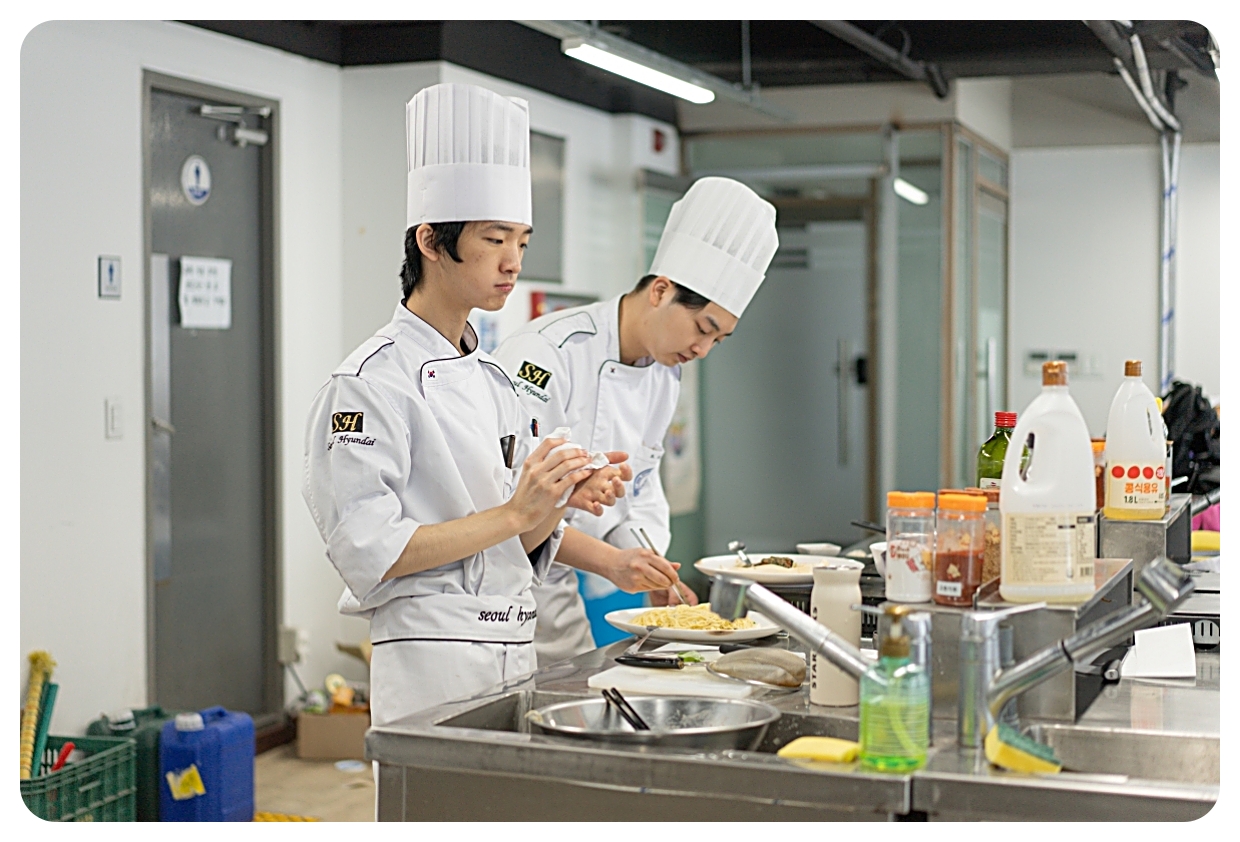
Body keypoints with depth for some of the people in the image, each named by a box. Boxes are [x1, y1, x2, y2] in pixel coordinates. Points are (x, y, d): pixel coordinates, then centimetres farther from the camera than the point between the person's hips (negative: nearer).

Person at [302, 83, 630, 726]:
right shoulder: (372, 380, -11)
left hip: (511, 652, 8)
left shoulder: (492, 378, 13)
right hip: (431, 664, -7)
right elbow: (368, 553, -18)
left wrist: (563, 498, -5)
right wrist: (514, 513, -20)